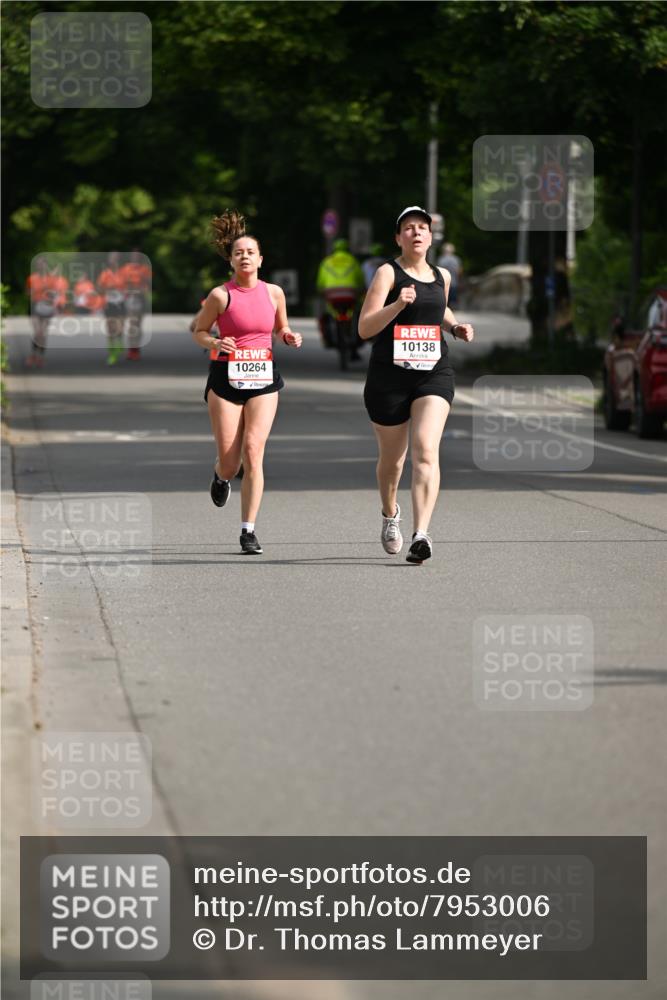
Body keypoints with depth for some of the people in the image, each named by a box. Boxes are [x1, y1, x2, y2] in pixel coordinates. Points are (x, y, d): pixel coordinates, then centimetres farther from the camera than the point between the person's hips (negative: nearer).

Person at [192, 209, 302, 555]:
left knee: (253, 452, -12)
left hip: (262, 377, 2)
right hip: (226, 378, -1)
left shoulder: (273, 292, 4)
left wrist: (289, 337, -2)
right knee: (230, 459, -1)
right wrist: (215, 343, -15)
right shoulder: (220, 295, -5)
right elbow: (199, 332, 5)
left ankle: (248, 531, -6)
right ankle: (221, 476, 40)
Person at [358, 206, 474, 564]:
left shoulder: (442, 276, 12)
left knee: (426, 451, -18)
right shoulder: (388, 273, -4)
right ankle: (390, 514, 44)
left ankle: (421, 535, -27)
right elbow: (364, 328, -13)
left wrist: (455, 327, 15)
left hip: (434, 373, 2)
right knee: (391, 457, 12)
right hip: (389, 376, -2)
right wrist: (398, 304, -26)